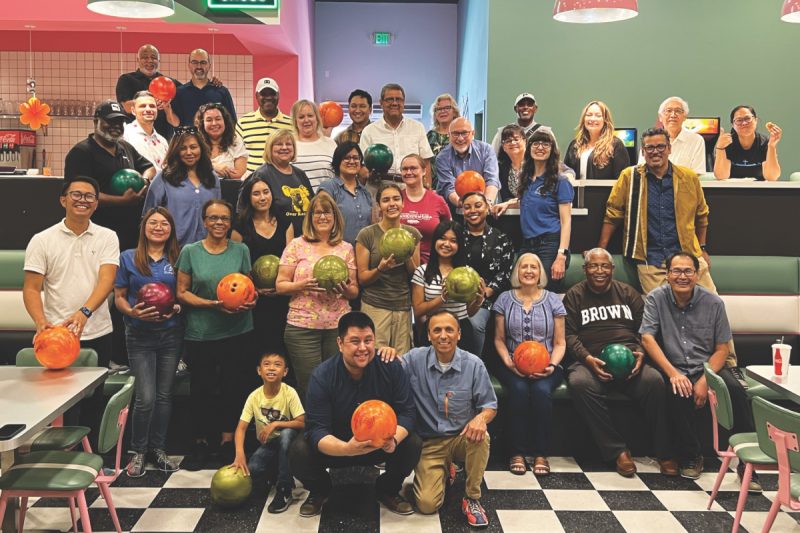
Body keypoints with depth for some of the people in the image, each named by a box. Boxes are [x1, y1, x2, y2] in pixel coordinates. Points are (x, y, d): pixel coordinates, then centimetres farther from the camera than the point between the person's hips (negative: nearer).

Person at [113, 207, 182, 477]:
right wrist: (132, 312, -16)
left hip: (171, 333, 2)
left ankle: (159, 449, 21)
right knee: (146, 398, -8)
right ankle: (138, 451, 11)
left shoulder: (176, 260, 6)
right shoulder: (129, 258, 2)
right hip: (140, 335, -2)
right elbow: (119, 297, 3)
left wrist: (177, 308, -10)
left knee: (164, 395, 7)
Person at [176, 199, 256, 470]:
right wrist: (212, 304, -14)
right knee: (203, 389, 6)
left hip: (238, 332, 1)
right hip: (200, 333, -1)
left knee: (234, 386, 4)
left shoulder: (241, 250, 6)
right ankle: (202, 443, 22)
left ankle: (228, 440, 20)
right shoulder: (190, 251, 2)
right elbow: (182, 293, 0)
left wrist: (250, 301, -11)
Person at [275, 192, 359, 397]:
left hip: (338, 326, 2)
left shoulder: (346, 248, 9)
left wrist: (345, 289, -11)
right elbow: (280, 285, 1)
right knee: (308, 388, 2)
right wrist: (303, 285, -17)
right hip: (302, 326, -2)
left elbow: (355, 291, 12)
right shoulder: (297, 245, 3)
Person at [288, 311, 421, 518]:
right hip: (336, 445, -1)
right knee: (299, 451, -28)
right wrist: (346, 449, -47)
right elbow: (317, 429, -26)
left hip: (380, 444, 1)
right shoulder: (322, 376, -21)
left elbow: (407, 412, -17)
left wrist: (394, 440, -40)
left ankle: (387, 489, 6)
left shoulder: (391, 367, -17)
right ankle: (320, 491, 8)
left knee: (413, 444, -26)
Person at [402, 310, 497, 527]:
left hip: (463, 437, 0)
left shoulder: (473, 364, -8)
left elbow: (490, 405, -2)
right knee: (427, 505, -17)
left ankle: (472, 498, -10)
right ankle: (443, 472, 21)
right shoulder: (415, 359, -8)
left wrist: (481, 418, -26)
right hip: (429, 442, 0)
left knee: (481, 436, -36)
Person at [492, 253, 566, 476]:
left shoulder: (553, 301, 9)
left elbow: (559, 343, 8)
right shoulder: (505, 300, 10)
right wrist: (508, 362, -9)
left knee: (542, 390, -33)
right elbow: (499, 339, 10)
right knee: (519, 389, -33)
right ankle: (517, 452, -22)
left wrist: (552, 366, -11)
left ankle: (541, 453, -21)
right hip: (513, 365, 0)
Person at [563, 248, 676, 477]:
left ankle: (664, 453, -19)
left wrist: (641, 352, -4)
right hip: (592, 361, -1)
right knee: (579, 383, -36)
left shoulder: (627, 292, 22)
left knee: (654, 380, -31)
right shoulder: (575, 295, 15)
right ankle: (617, 451, -26)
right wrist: (588, 359, -14)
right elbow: (569, 335, 5)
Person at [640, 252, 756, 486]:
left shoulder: (713, 303, -1)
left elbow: (722, 349, 2)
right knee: (677, 394, -33)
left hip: (708, 366, 1)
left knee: (736, 391, -28)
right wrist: (673, 374, -20)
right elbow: (647, 338, -9)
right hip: (673, 368, -1)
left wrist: (704, 381, -14)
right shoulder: (656, 298, -2)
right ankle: (691, 457, -11)